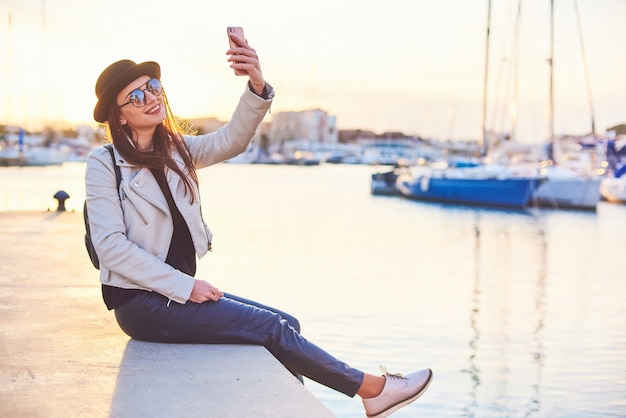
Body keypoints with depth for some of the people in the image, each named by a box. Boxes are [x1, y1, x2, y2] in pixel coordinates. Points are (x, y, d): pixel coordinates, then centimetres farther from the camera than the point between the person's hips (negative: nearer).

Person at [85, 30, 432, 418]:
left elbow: (230, 141, -11)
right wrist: (185, 286, -18)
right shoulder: (105, 163, -9)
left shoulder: (176, 150, 8)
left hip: (179, 290, 7)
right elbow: (111, 245, -16)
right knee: (272, 328, -12)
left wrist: (257, 87, -30)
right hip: (139, 302, -7)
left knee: (286, 324, -2)